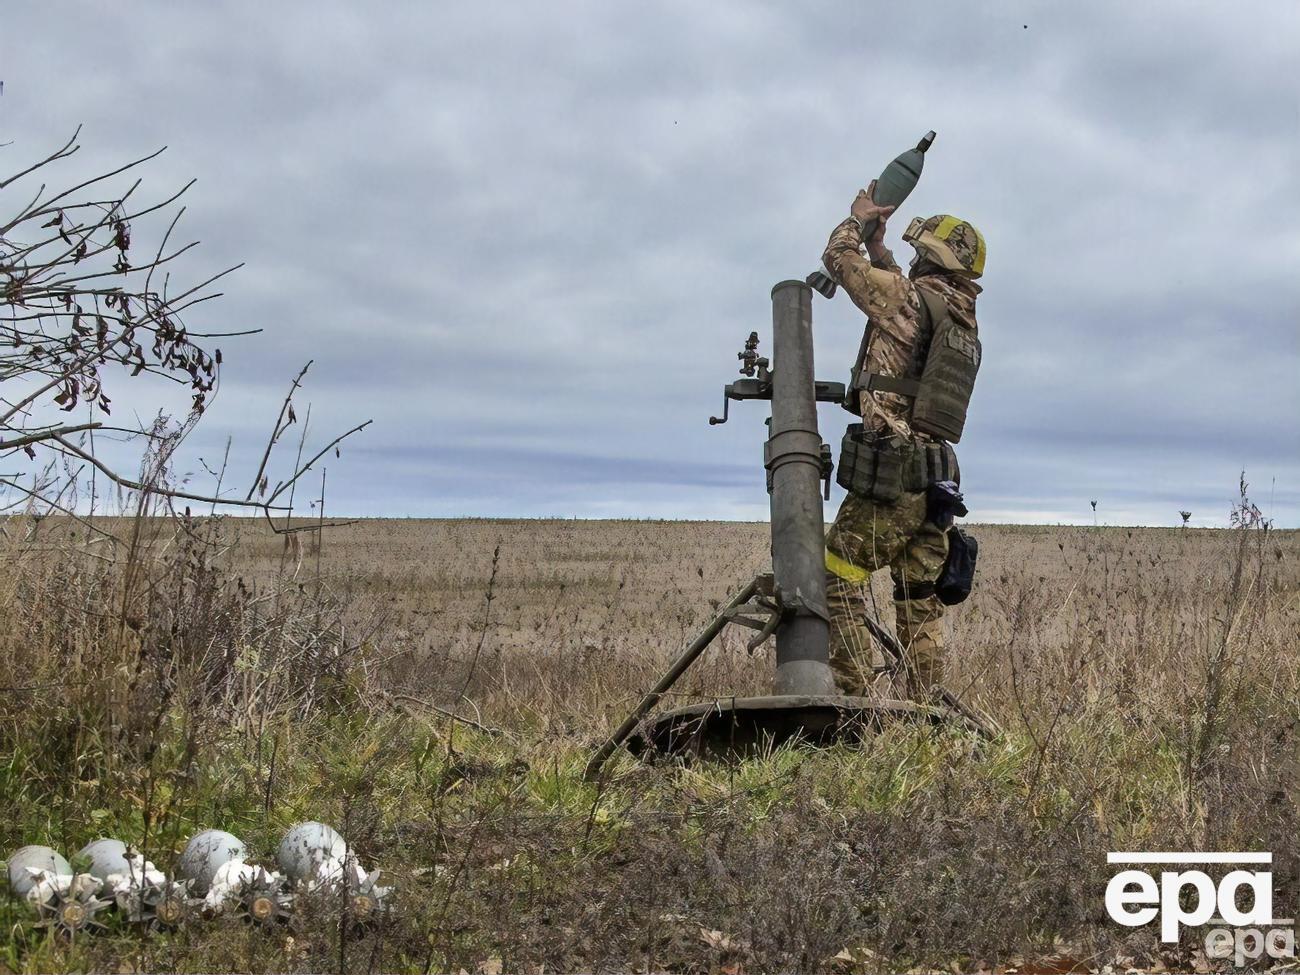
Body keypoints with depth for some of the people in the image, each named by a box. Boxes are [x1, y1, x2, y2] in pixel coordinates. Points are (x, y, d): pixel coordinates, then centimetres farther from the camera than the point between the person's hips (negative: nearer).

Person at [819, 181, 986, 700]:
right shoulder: (965, 323, 16)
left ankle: (852, 693, -6)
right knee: (921, 598, 10)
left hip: (889, 474, -8)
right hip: (936, 480, 8)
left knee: (838, 575, -1)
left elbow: (839, 257, 4)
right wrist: (878, 243, 39)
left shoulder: (911, 297, -6)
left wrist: (859, 218, 22)